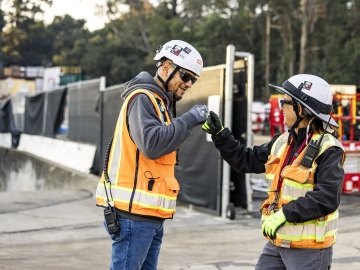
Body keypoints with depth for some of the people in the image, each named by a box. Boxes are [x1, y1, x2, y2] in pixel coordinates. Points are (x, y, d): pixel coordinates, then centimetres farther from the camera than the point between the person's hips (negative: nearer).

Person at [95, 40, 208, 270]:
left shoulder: (161, 102, 20)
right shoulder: (143, 98, -10)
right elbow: (151, 144, -24)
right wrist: (190, 120, -17)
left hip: (150, 215, 10)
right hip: (133, 211, -10)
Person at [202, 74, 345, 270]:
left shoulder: (328, 150, -15)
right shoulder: (282, 142, 9)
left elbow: (326, 198, -23)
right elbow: (247, 160, 17)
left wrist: (285, 214, -24)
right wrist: (218, 134, 11)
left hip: (309, 248, -7)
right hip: (277, 242, 7)